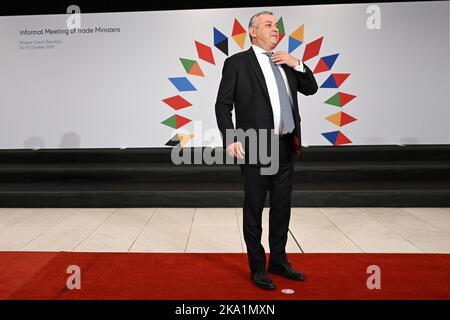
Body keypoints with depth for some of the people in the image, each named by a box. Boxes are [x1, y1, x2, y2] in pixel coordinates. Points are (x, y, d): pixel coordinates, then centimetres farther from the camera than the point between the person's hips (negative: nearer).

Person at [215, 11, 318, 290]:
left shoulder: (286, 62, 15)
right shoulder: (237, 63, -2)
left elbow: (311, 89, 18)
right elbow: (223, 104, -5)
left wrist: (298, 65, 2)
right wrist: (230, 138, -16)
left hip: (286, 146, 6)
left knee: (282, 207, 14)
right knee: (254, 209, 5)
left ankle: (279, 261, 31)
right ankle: (257, 268, 20)